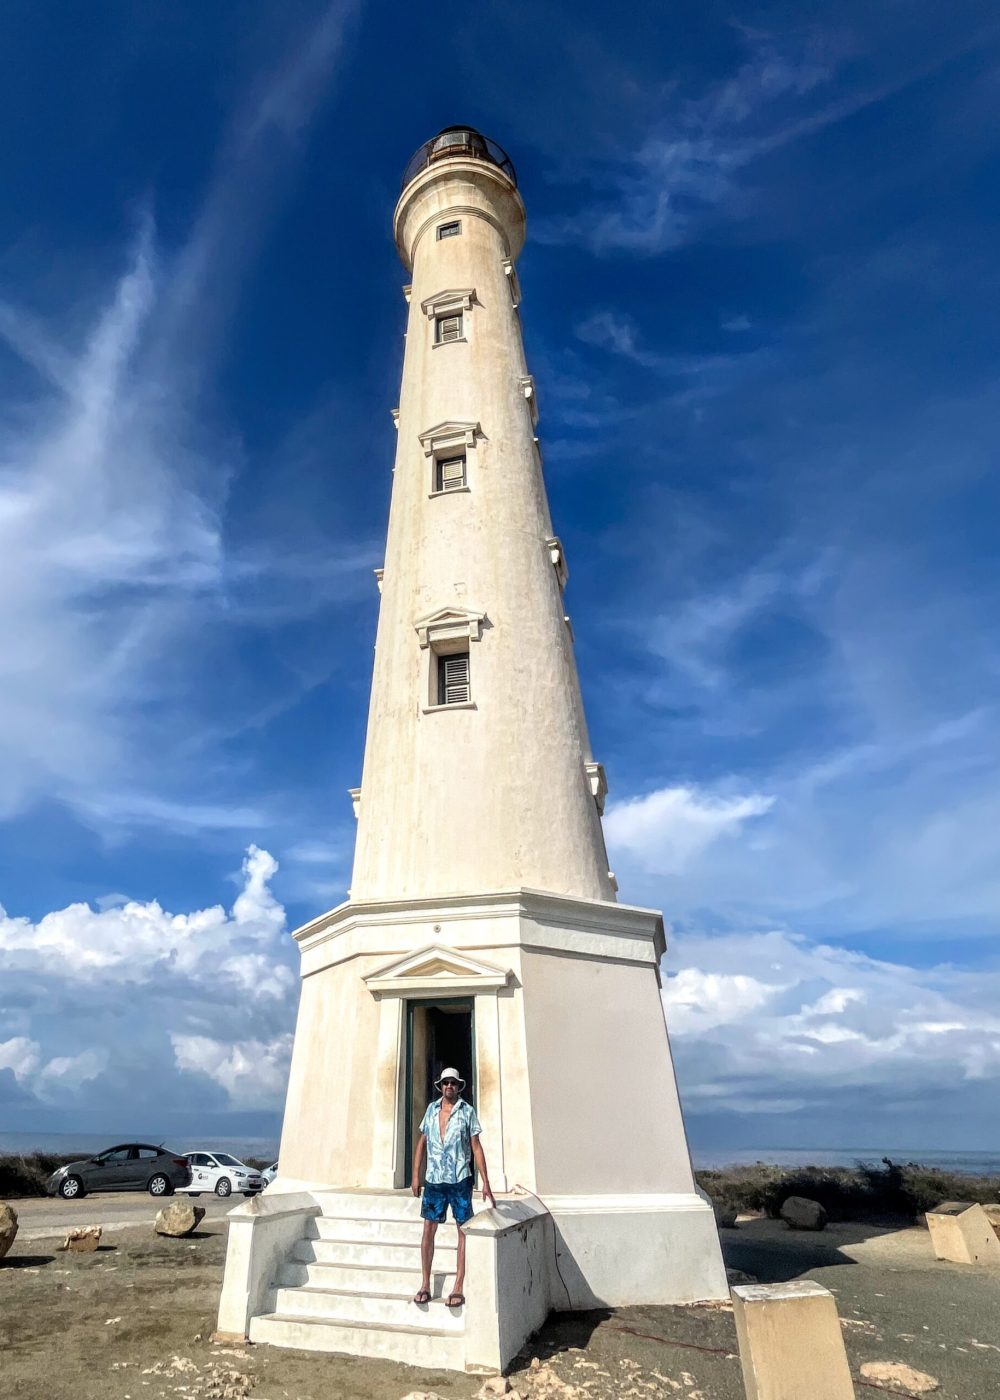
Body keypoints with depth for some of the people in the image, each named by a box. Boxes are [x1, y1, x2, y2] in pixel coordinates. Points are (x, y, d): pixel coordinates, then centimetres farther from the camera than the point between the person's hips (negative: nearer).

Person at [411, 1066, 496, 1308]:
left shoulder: (467, 1111, -5)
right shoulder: (431, 1109, 3)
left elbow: (476, 1148, -4)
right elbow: (421, 1143, 11)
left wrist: (486, 1183, -7)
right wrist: (416, 1175, 7)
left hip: (460, 1179, -2)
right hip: (434, 1179, 3)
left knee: (463, 1230, 2)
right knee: (428, 1229, 6)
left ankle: (458, 1287, 13)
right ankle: (425, 1285, 20)